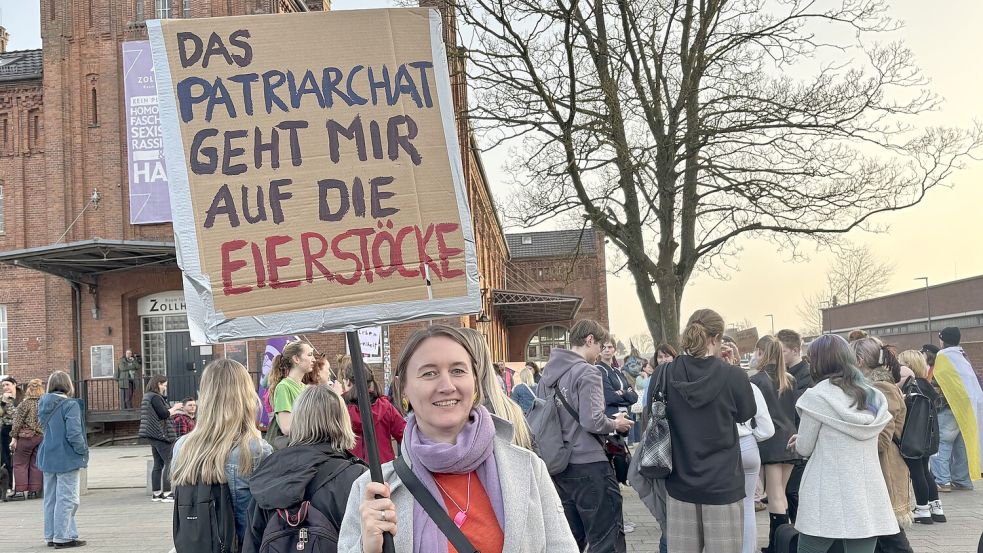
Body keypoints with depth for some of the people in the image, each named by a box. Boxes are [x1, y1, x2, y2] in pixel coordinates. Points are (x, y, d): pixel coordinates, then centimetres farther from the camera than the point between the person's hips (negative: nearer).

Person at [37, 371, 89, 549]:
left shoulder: (44, 405, 5)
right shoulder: (70, 405, -17)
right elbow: (74, 434, -22)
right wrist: (84, 451, -9)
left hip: (47, 458, 8)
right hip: (66, 459, -7)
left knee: (50, 499, 15)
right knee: (67, 499, 0)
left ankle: (51, 536, 23)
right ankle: (62, 537, 3)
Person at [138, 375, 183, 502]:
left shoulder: (147, 396, 17)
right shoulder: (155, 397, -14)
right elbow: (164, 414, -20)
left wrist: (173, 410, 20)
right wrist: (174, 408, -4)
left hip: (153, 435, 10)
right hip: (161, 435, -10)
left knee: (158, 464, 12)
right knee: (169, 463, -7)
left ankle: (156, 493, 14)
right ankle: (166, 493, -9)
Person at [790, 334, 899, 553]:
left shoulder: (817, 396, -8)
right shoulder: (874, 396, 10)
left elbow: (804, 449, -3)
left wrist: (798, 441, 19)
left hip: (828, 498, -5)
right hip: (867, 497, 5)